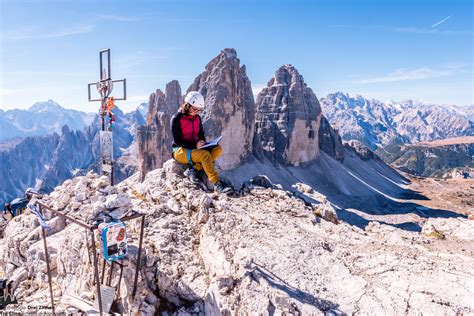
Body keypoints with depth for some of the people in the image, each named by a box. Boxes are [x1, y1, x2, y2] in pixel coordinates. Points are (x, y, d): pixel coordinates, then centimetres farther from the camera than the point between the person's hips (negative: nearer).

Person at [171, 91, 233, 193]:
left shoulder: (197, 118, 10)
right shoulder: (176, 119, -10)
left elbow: (201, 135, 18)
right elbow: (177, 141, -14)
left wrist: (202, 143, -6)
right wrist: (195, 145, -24)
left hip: (195, 148, 7)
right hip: (180, 150, -7)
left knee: (218, 149, -18)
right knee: (205, 154, -34)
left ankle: (194, 169, -24)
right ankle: (217, 184, -33)